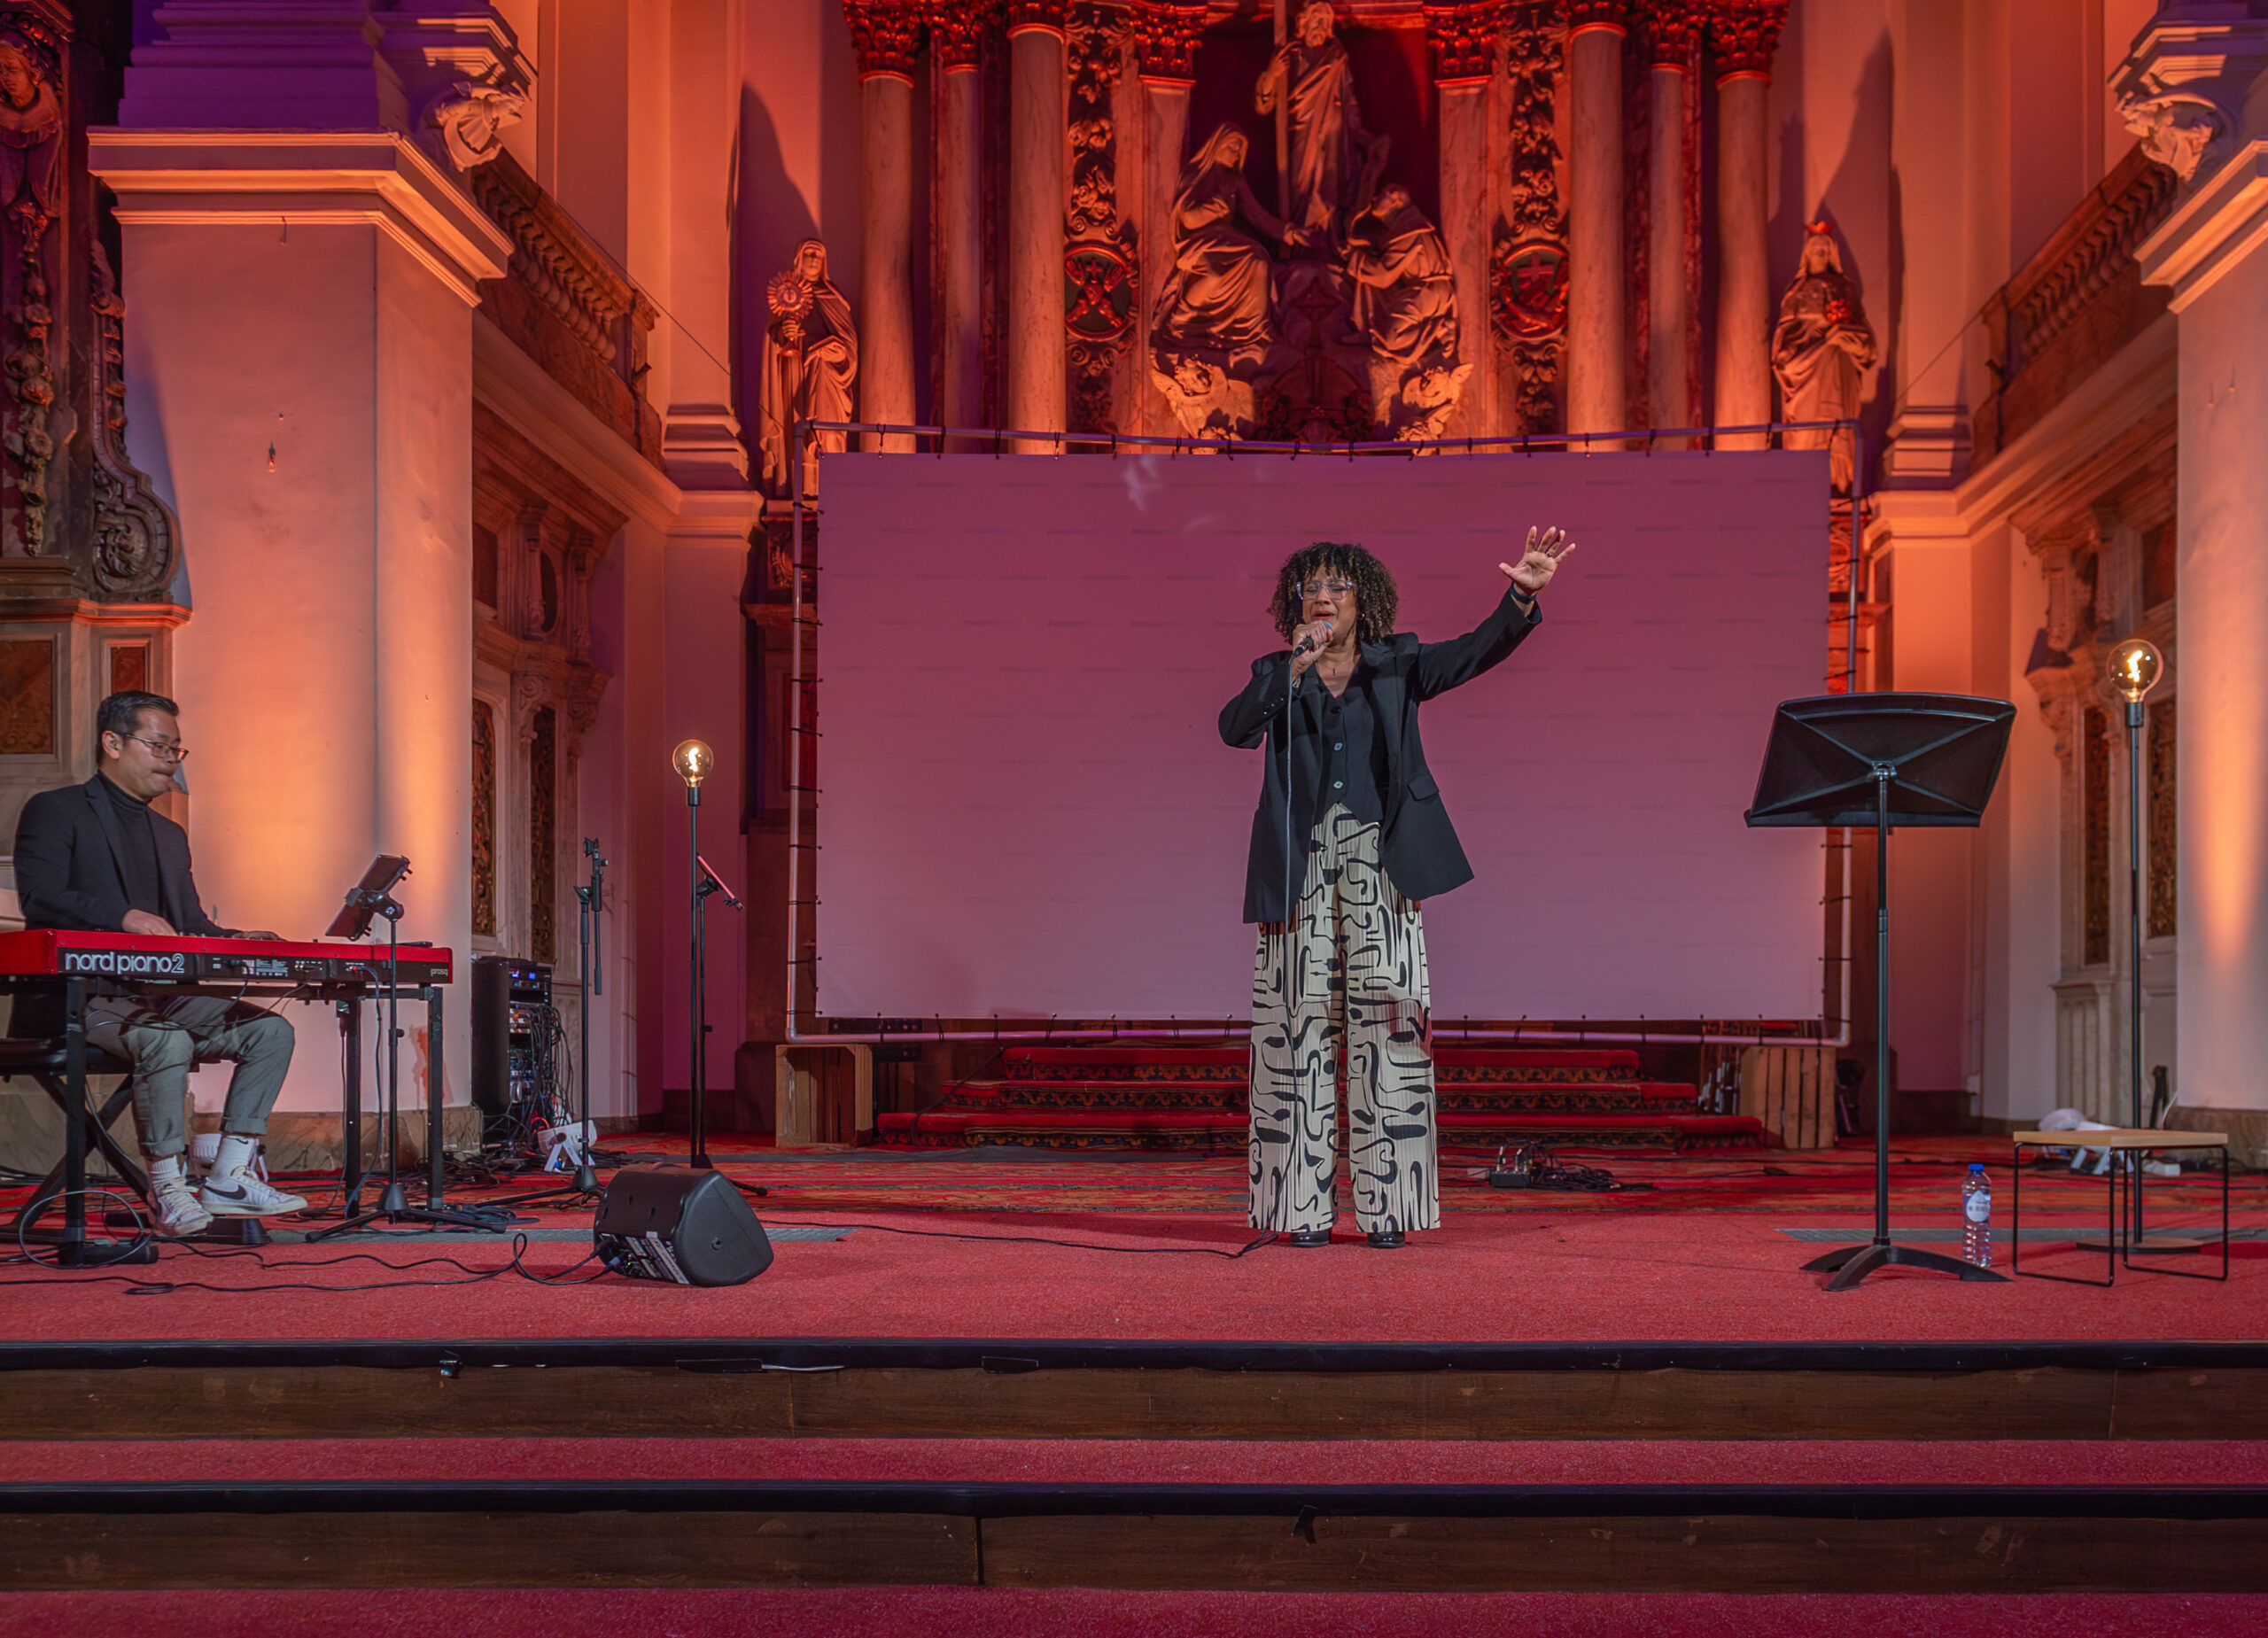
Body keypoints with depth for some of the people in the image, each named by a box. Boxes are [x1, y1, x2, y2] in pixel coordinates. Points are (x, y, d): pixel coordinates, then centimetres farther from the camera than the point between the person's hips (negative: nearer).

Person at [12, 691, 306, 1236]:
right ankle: (166, 1186, -20)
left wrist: (237, 944, -4)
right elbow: (39, 899, -16)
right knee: (167, 1042, -35)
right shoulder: (55, 811, 0)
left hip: (160, 997, 8)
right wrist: (125, 917, -31)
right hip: (77, 999, -8)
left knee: (269, 1030, -9)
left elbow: (192, 926, 19)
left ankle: (229, 1178, -9)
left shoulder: (170, 835, 24)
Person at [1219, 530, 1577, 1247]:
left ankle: (1384, 1206, -4)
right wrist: (1294, 669, -14)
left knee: (1385, 1017, -6)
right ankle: (1303, 1206, 0)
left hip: (1378, 858, 0)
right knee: (1302, 1023, -3)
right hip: (1302, 862, 0)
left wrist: (1522, 596, -17)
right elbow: (1235, 728, -5)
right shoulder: (1278, 675, 13)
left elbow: (1477, 650, -1)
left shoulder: (1397, 665, 12)